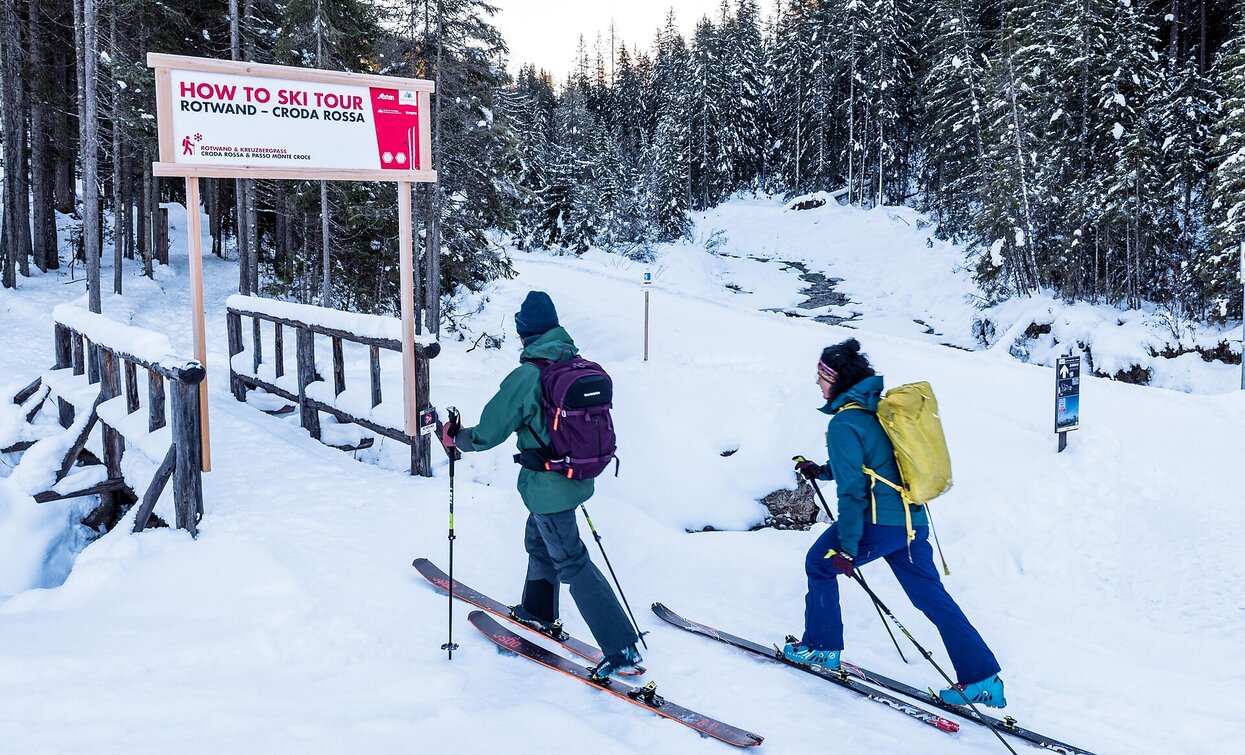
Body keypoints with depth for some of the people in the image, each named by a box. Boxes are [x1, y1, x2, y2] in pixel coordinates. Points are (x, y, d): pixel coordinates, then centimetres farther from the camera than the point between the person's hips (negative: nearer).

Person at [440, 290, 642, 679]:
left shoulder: (525, 376, -23)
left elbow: (488, 433, -14)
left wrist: (454, 437, 5)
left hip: (546, 487, -8)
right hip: (578, 476, 8)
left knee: (572, 563, 1)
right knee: (539, 542, 28)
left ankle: (622, 650, 1)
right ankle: (539, 613, 47)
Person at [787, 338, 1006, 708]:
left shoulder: (844, 423, -14)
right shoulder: (878, 408, 12)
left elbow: (853, 490, -17)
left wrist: (846, 548, -14)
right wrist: (822, 471, 34)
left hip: (878, 524, -8)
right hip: (912, 521, 8)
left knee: (820, 564, 16)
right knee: (932, 597, 12)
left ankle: (821, 647, 26)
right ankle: (982, 680, 12)